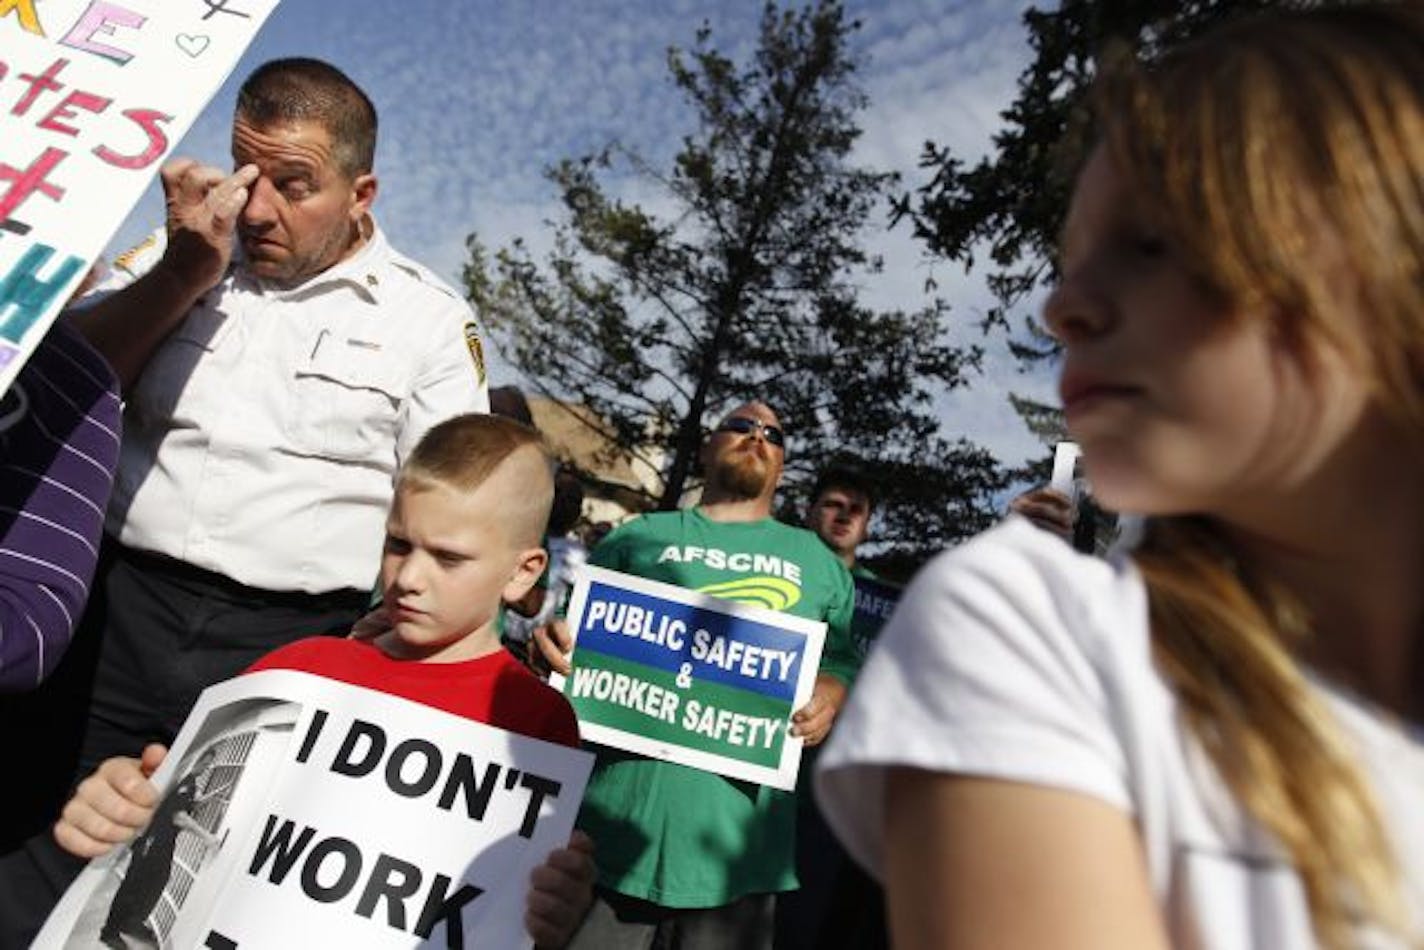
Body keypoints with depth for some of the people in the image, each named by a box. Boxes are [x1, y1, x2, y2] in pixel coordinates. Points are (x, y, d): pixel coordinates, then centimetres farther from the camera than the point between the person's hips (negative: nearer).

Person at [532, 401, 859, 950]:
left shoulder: (816, 559, 16)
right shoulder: (640, 534, 13)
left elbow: (842, 662, 15)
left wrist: (831, 695, -7)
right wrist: (550, 642, -11)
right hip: (617, 816, -1)